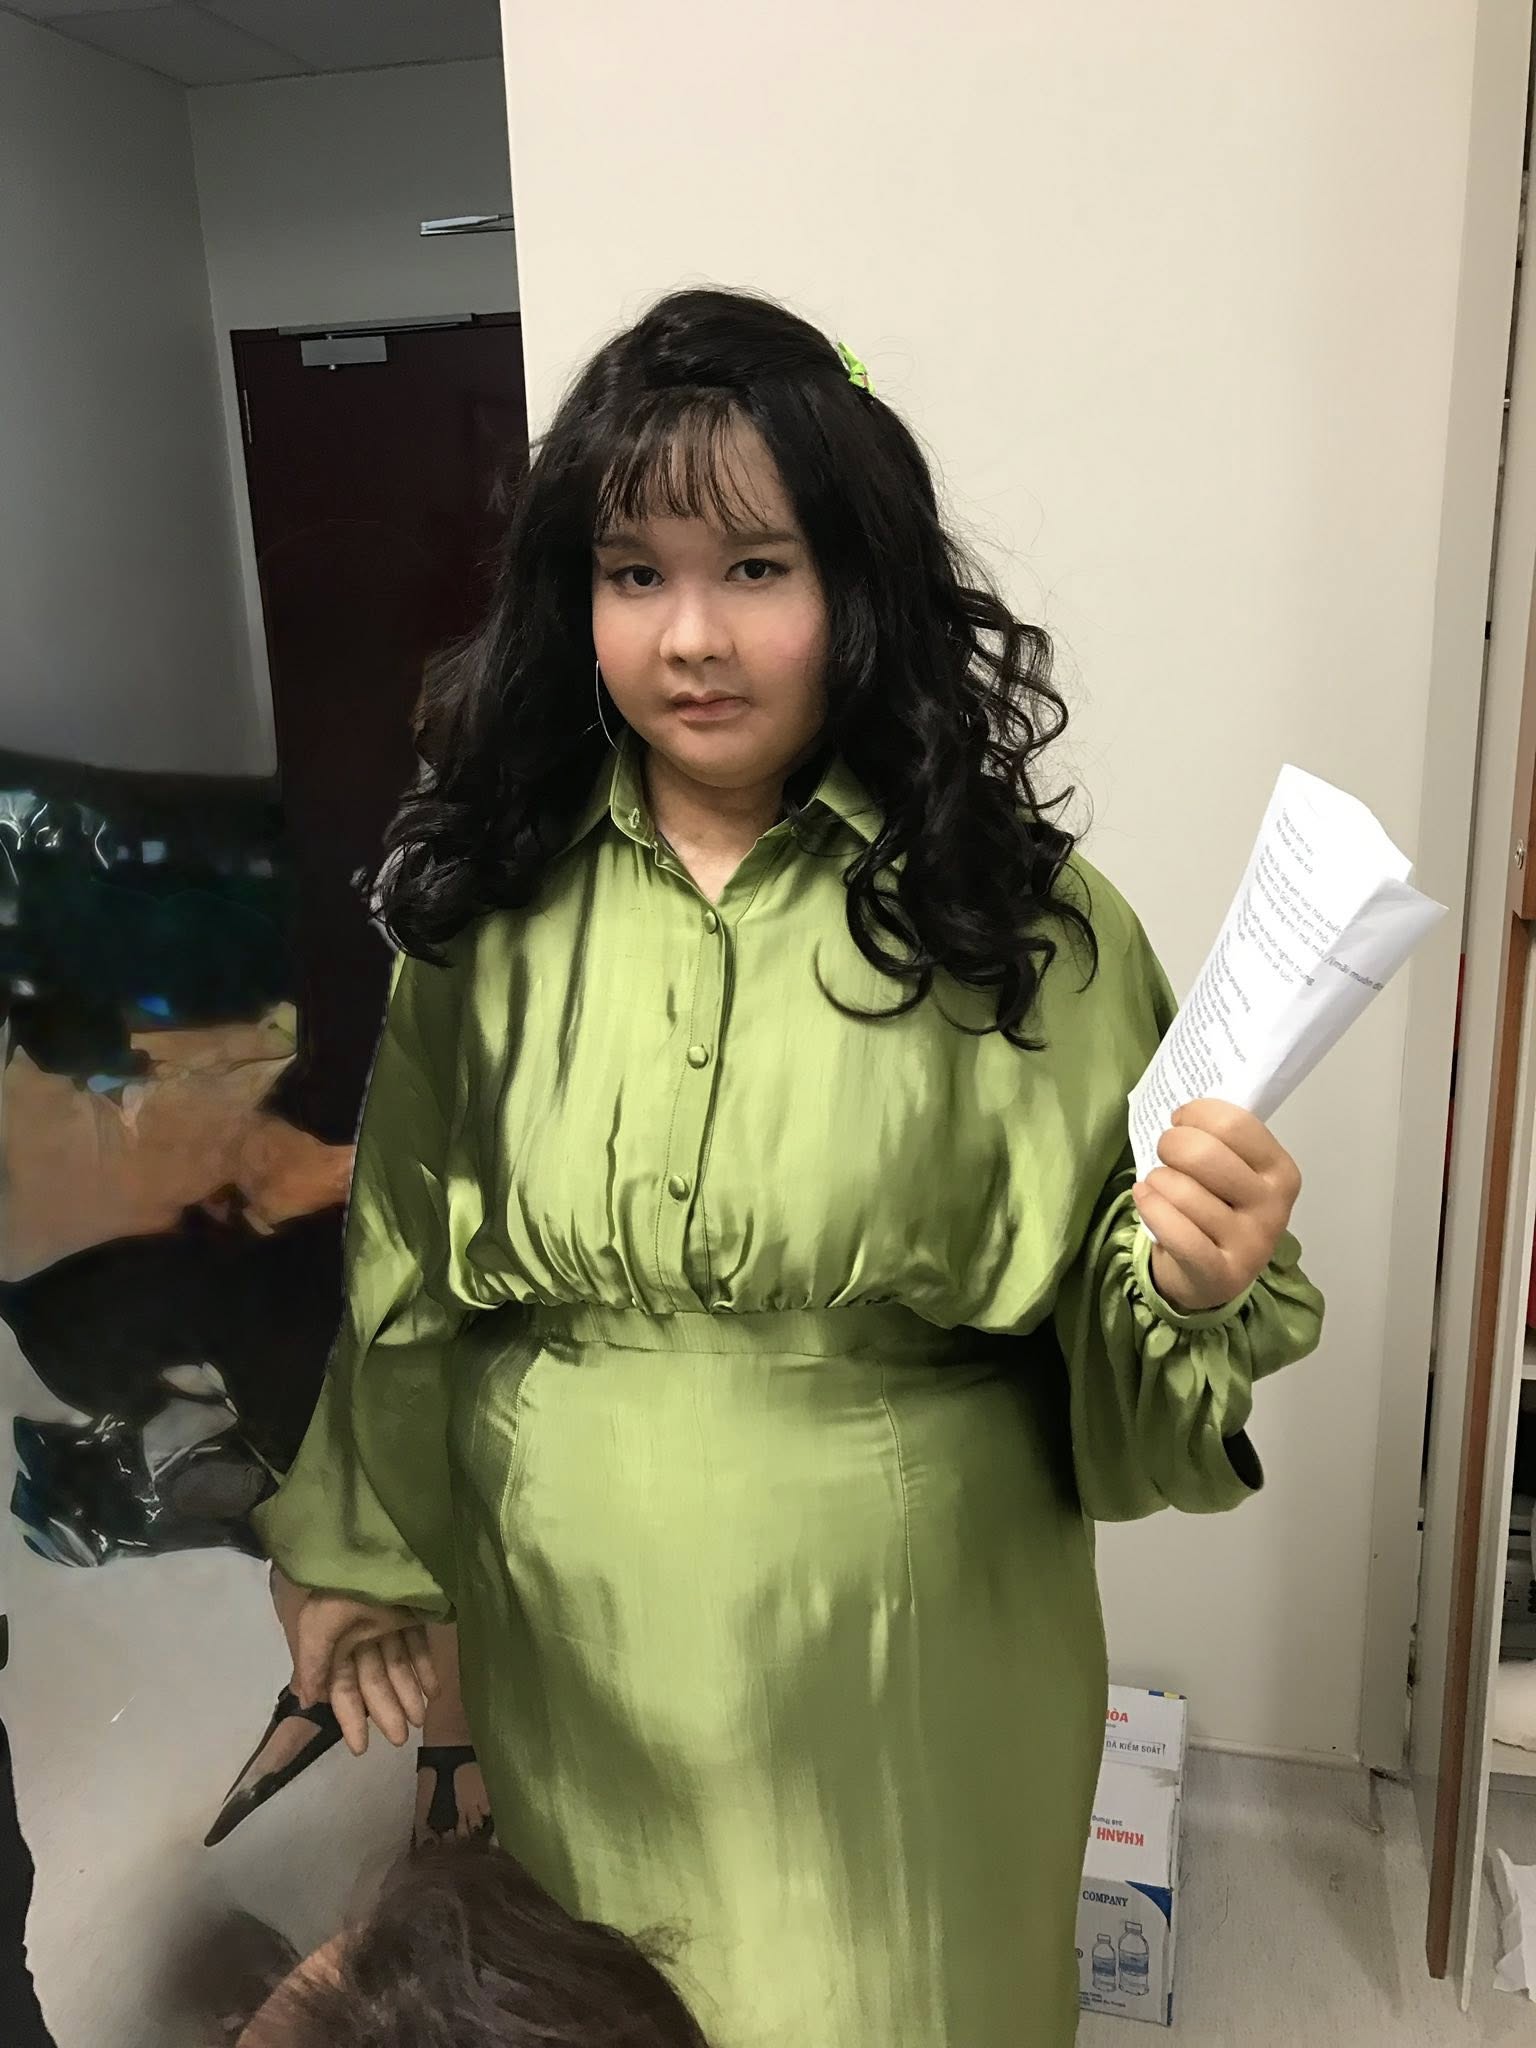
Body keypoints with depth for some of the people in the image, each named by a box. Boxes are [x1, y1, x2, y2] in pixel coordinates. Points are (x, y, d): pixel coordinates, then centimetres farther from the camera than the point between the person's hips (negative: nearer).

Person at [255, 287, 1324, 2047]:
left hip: (905, 1661, -2)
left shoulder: (1022, 922, -14)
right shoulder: (490, 907, -7)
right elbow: (411, 1265, 3)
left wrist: (1193, 1283, -30)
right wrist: (362, 1546, 9)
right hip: (571, 1642, 3)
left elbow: (1109, 1315, -8)